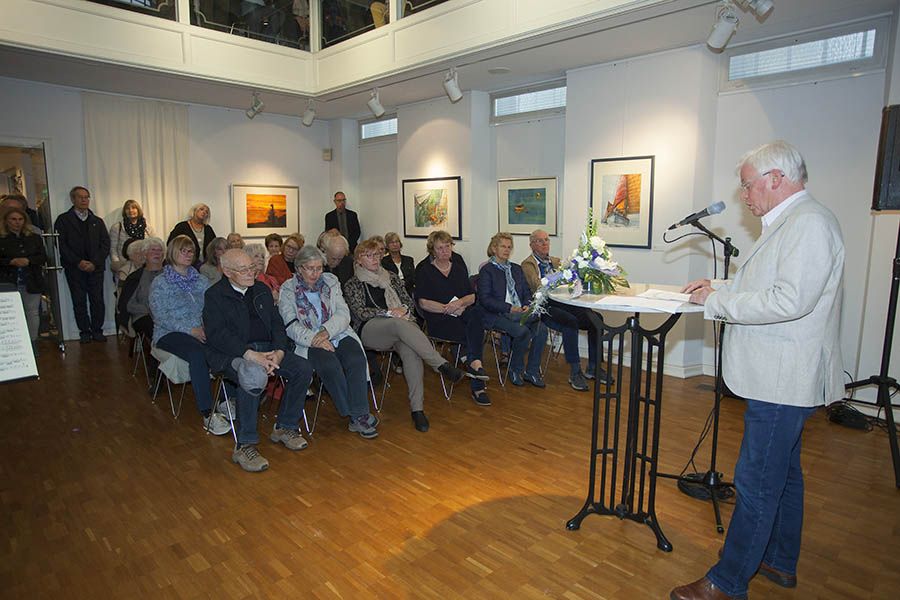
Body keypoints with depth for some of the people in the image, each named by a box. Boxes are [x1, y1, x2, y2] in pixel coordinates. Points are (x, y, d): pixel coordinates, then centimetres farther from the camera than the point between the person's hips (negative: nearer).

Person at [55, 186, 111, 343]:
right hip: (74, 268, -1)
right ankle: (85, 332, 8)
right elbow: (61, 244, -2)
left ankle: (97, 330, 7)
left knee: (97, 300, -2)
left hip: (95, 267, 2)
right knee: (79, 302, 1)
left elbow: (105, 244, 7)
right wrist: (78, 262, -11)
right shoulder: (63, 220, 6)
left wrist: (94, 263, -7)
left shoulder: (97, 221, 15)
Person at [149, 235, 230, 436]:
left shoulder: (201, 280, 20)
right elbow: (160, 316, -6)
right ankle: (208, 414, -35)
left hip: (201, 331, 4)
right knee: (197, 352, -37)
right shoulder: (160, 283, 6)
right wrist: (190, 329, -17)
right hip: (170, 333, -4)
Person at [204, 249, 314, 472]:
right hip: (232, 353, -6)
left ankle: (284, 427, 1)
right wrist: (250, 354, -26)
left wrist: (279, 351, -8)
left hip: (266, 347, 6)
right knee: (253, 378, -36)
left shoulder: (262, 290, 17)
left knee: (303, 369, -15)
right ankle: (245, 446, -24)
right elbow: (217, 334, -13)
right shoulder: (214, 295, 0)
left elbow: (277, 324, 12)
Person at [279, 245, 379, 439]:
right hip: (308, 342, -2)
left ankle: (358, 416, -25)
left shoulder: (331, 281, 13)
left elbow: (343, 313, 3)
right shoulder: (288, 290, 6)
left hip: (338, 335, 3)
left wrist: (326, 331, -16)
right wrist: (313, 339, -21)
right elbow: (291, 326, -5)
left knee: (356, 360, -28)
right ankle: (357, 416, -19)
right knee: (330, 365, -31)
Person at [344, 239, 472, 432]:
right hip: (369, 330, -3)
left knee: (410, 350, -34)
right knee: (400, 325, -38)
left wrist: (403, 309, -3)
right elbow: (360, 312, -1)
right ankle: (443, 366, -42)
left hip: (398, 325, 3)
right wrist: (389, 312, -11)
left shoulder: (391, 277, 25)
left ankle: (417, 409, -37)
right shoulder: (352, 284, 13)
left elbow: (408, 301, 21)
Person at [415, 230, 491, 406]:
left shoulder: (458, 264, 13)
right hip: (437, 320, -4)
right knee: (474, 334, -29)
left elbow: (472, 296, 9)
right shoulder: (424, 269, 2)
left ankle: (474, 363, -36)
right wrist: (447, 309, -15)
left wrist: (460, 302, -13)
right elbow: (423, 302, -7)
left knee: (476, 312, -32)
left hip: (462, 312, 4)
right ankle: (478, 386, -27)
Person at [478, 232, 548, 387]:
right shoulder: (486, 270, 1)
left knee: (541, 329, -21)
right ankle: (515, 370, -7)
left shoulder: (516, 269, 23)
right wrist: (509, 308, -18)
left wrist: (527, 306, -4)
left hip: (520, 313, 6)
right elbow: (485, 300, -9)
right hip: (496, 315, -6)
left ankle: (532, 371, -8)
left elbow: (527, 292, 19)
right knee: (522, 331, -31)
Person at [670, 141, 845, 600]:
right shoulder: (787, 222, 15)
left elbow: (790, 300, -27)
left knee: (757, 483, -3)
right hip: (780, 377, 11)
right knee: (782, 473, 21)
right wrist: (719, 288, 9)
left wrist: (717, 301, -18)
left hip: (785, 382, -11)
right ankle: (780, 563, 37)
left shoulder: (810, 222, -17)